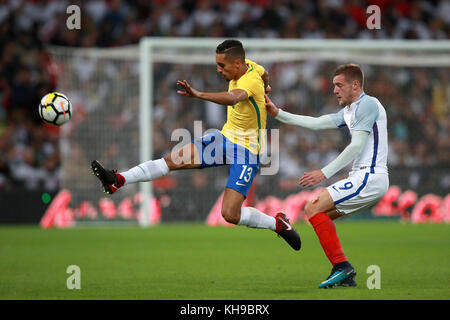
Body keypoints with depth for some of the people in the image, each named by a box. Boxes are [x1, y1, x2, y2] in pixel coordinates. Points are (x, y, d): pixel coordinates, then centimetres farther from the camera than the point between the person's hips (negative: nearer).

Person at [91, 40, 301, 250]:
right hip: (225, 138, 8)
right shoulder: (249, 66, 0)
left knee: (230, 214, -17)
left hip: (245, 152, -8)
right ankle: (118, 181, -9)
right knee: (175, 160, -7)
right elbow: (264, 74, 25)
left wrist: (198, 95, -62)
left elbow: (233, 98, -50)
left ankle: (278, 223, 6)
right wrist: (264, 87, 45)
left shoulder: (251, 81, -27)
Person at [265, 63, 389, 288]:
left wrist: (325, 173, -22)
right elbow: (316, 123, 18)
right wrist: (277, 113, 14)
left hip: (370, 178, -10)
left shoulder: (368, 104, -10)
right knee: (319, 214, 11)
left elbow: (356, 147, -18)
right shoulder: (348, 111, 21)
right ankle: (345, 277, 4)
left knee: (313, 209, -14)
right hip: (363, 178, 10)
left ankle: (342, 266, -16)